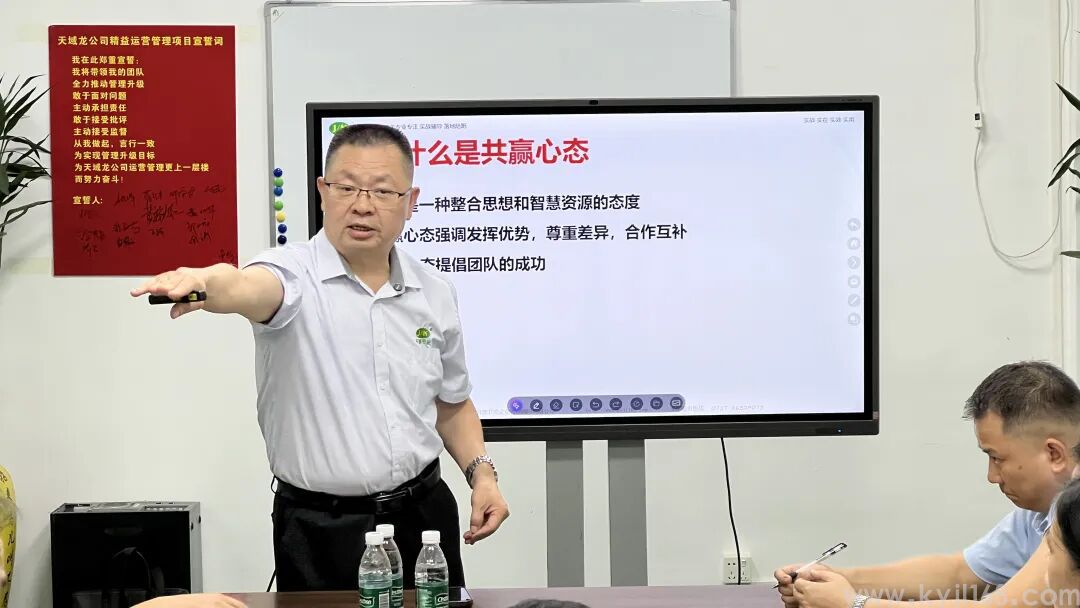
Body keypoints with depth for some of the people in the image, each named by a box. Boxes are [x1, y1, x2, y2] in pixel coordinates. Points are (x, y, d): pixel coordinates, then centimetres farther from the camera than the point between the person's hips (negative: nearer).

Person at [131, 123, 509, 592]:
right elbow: (252, 288, -35)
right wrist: (208, 282, -57)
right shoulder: (296, 275, -10)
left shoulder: (435, 293, 5)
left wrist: (481, 471, 2)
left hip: (423, 516, 4)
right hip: (320, 530, -4)